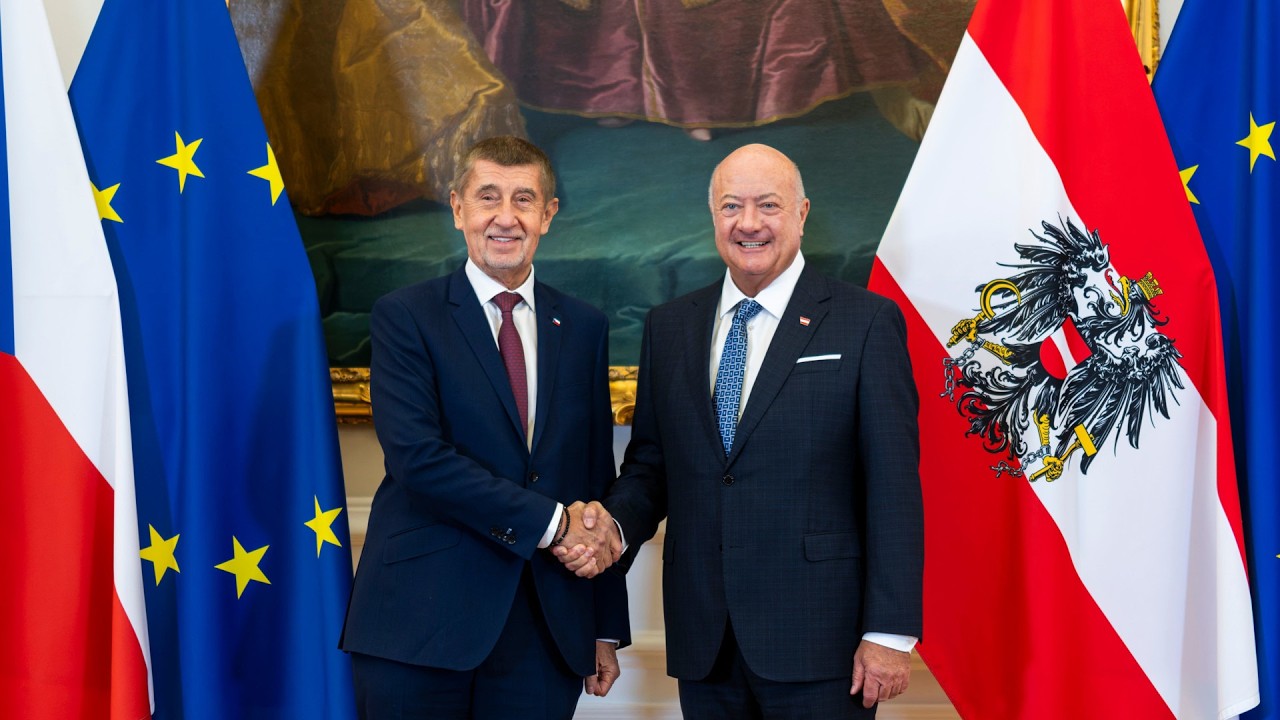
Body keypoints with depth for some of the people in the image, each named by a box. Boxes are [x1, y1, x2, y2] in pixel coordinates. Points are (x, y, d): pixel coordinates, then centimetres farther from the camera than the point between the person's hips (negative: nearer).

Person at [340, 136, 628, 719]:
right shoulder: (405, 317, -1)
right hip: (420, 625, -3)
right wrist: (549, 522, -14)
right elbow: (416, 455, -14)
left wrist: (606, 627, 11)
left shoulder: (583, 327, 11)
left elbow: (599, 475, 11)